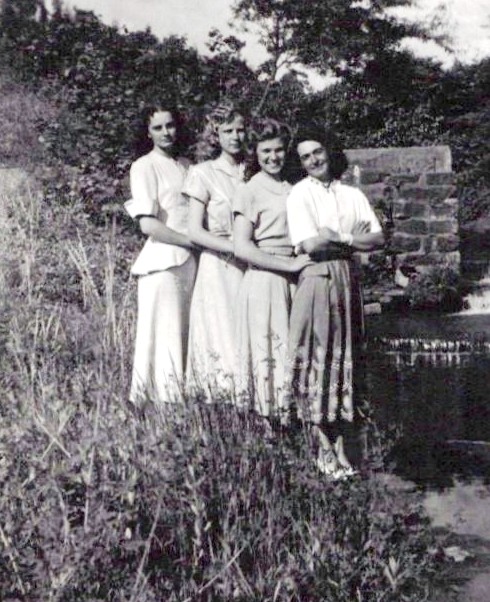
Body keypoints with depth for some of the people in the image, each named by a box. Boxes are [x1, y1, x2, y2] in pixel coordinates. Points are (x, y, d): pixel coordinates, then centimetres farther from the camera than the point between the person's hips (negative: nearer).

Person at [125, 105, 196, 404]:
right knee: (165, 338, -3)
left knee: (189, 337, 6)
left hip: (191, 260, 6)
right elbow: (149, 225, -11)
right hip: (163, 261, -6)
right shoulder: (144, 167, -2)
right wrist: (194, 241, -11)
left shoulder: (186, 166, 17)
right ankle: (159, 402, 7)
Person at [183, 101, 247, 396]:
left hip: (250, 266, 4)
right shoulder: (204, 173, -1)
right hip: (218, 268, -4)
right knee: (223, 339, -2)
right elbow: (195, 232, -6)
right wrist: (237, 248, -15)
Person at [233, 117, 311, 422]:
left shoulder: (292, 190, 16)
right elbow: (242, 248, -12)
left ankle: (291, 422, 13)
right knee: (268, 353, -4)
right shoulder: (249, 191, -2)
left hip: (292, 282, 6)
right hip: (264, 281, -6)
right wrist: (290, 264, -14)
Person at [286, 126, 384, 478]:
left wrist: (339, 238, -7)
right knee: (317, 357, -3)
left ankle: (340, 444, 12)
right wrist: (352, 238, -3)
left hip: (348, 280, 5)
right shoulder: (300, 194, 0)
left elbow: (379, 239, 5)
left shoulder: (352, 195, 13)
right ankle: (324, 448, 5)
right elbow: (308, 244, -13)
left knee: (344, 356, 5)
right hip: (317, 280, -4)